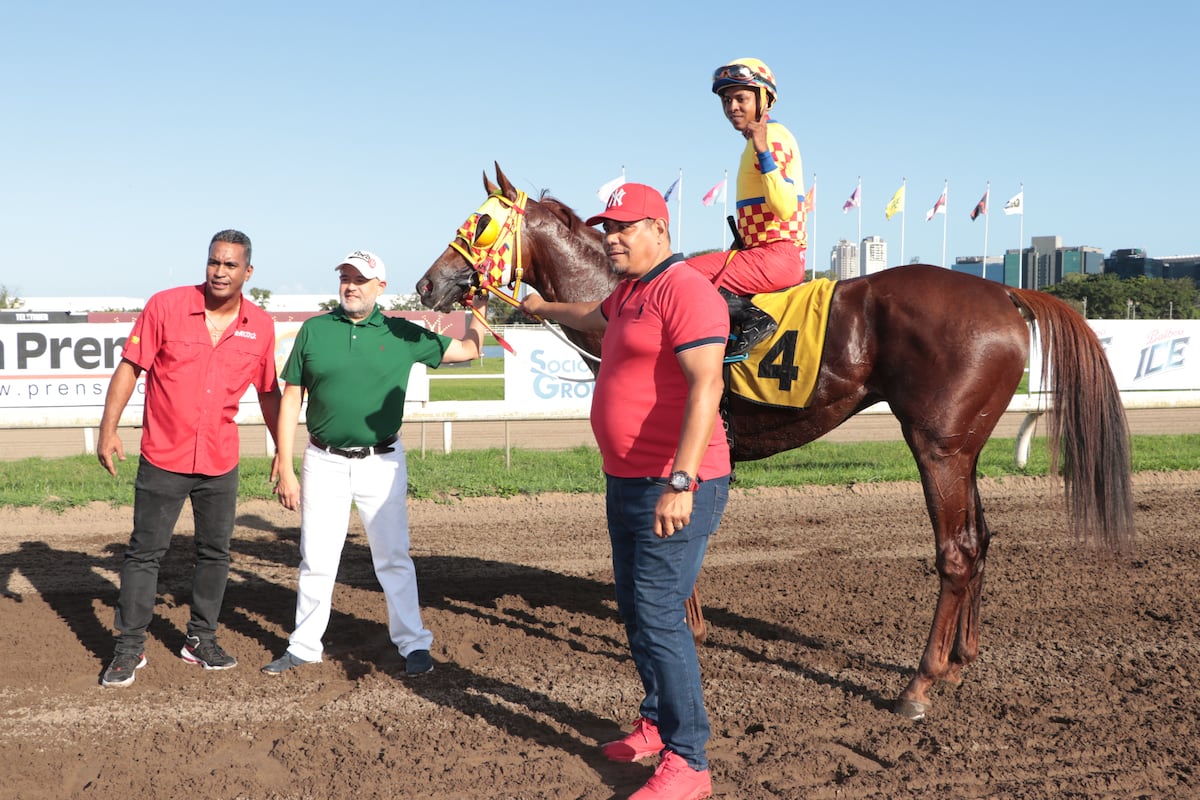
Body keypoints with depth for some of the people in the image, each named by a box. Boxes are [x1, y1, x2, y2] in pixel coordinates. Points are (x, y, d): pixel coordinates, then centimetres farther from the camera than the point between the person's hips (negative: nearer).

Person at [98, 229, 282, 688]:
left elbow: (268, 391, 11)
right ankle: (130, 648, 15)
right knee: (145, 552, 3)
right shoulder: (166, 306, -8)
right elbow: (129, 368, -5)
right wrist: (108, 430, -12)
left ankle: (201, 640, 27)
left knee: (215, 552, 12)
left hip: (221, 464, 3)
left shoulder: (261, 327, 0)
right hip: (163, 460, -3)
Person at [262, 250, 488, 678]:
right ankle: (304, 646, 22)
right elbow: (291, 399, 2)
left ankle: (414, 644, 15)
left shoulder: (403, 334, 1)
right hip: (324, 462, 1)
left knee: (394, 559, 5)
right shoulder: (314, 329, 1)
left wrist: (480, 305, -3)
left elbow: (468, 349, 9)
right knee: (315, 560, 9)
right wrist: (285, 470, -2)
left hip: (381, 463, -1)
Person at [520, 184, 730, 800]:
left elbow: (706, 386, -27)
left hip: (672, 490, -10)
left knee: (658, 617, -10)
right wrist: (546, 309, 60)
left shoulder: (684, 291, -16)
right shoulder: (628, 293, 16)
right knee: (635, 611, 16)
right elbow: (591, 318, 41)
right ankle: (657, 726, 31)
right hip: (626, 483, 10)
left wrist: (679, 484, -33)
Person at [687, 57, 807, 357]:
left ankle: (753, 320, -20)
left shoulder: (772, 136, -11)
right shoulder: (762, 136, 19)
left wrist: (763, 152, -28)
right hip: (777, 256, 10)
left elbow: (785, 208, -22)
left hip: (776, 254, -10)